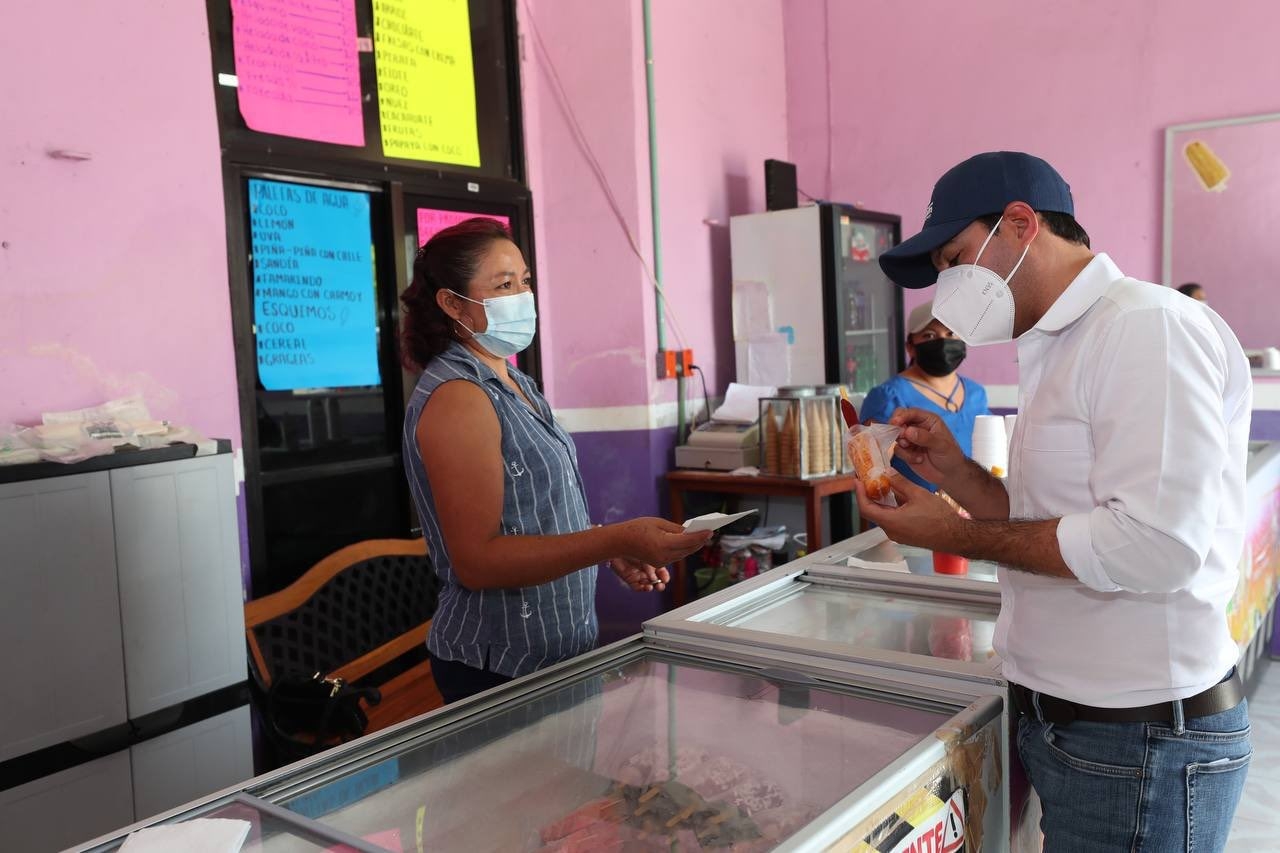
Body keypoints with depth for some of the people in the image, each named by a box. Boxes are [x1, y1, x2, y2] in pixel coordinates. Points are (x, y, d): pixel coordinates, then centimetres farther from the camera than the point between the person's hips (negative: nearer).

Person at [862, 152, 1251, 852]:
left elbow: (1155, 544, -26)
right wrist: (954, 472, 1)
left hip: (1140, 740, -8)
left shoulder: (1150, 326, -17)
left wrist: (955, 535, -18)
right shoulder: (1059, 350, 13)